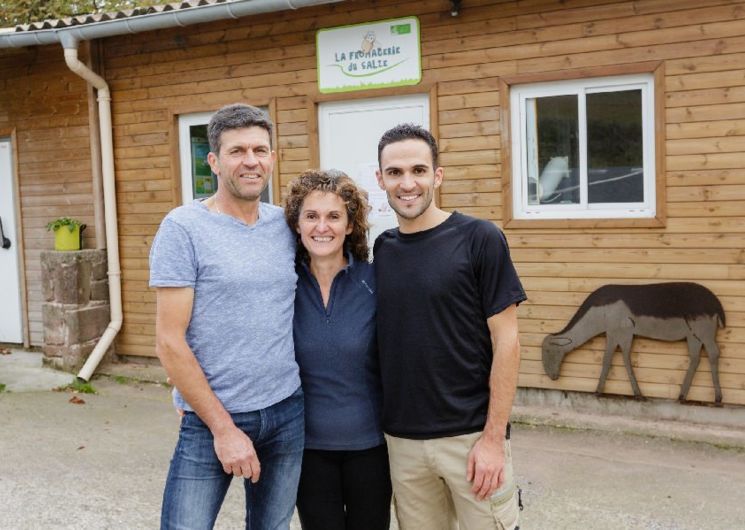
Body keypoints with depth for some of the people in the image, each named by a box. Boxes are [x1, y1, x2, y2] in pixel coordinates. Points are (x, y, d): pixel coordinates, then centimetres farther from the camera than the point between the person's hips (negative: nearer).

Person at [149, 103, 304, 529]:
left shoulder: (286, 224, 4)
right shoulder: (184, 228, -10)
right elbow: (170, 342, -12)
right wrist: (223, 427, -13)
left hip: (288, 413, 5)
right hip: (211, 419, -4)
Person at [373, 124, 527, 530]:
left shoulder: (479, 239, -8)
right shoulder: (381, 249, 5)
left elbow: (505, 342, -8)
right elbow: (384, 343, 11)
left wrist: (493, 437, -12)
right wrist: (385, 427, 4)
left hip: (471, 436, -4)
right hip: (402, 441, 4)